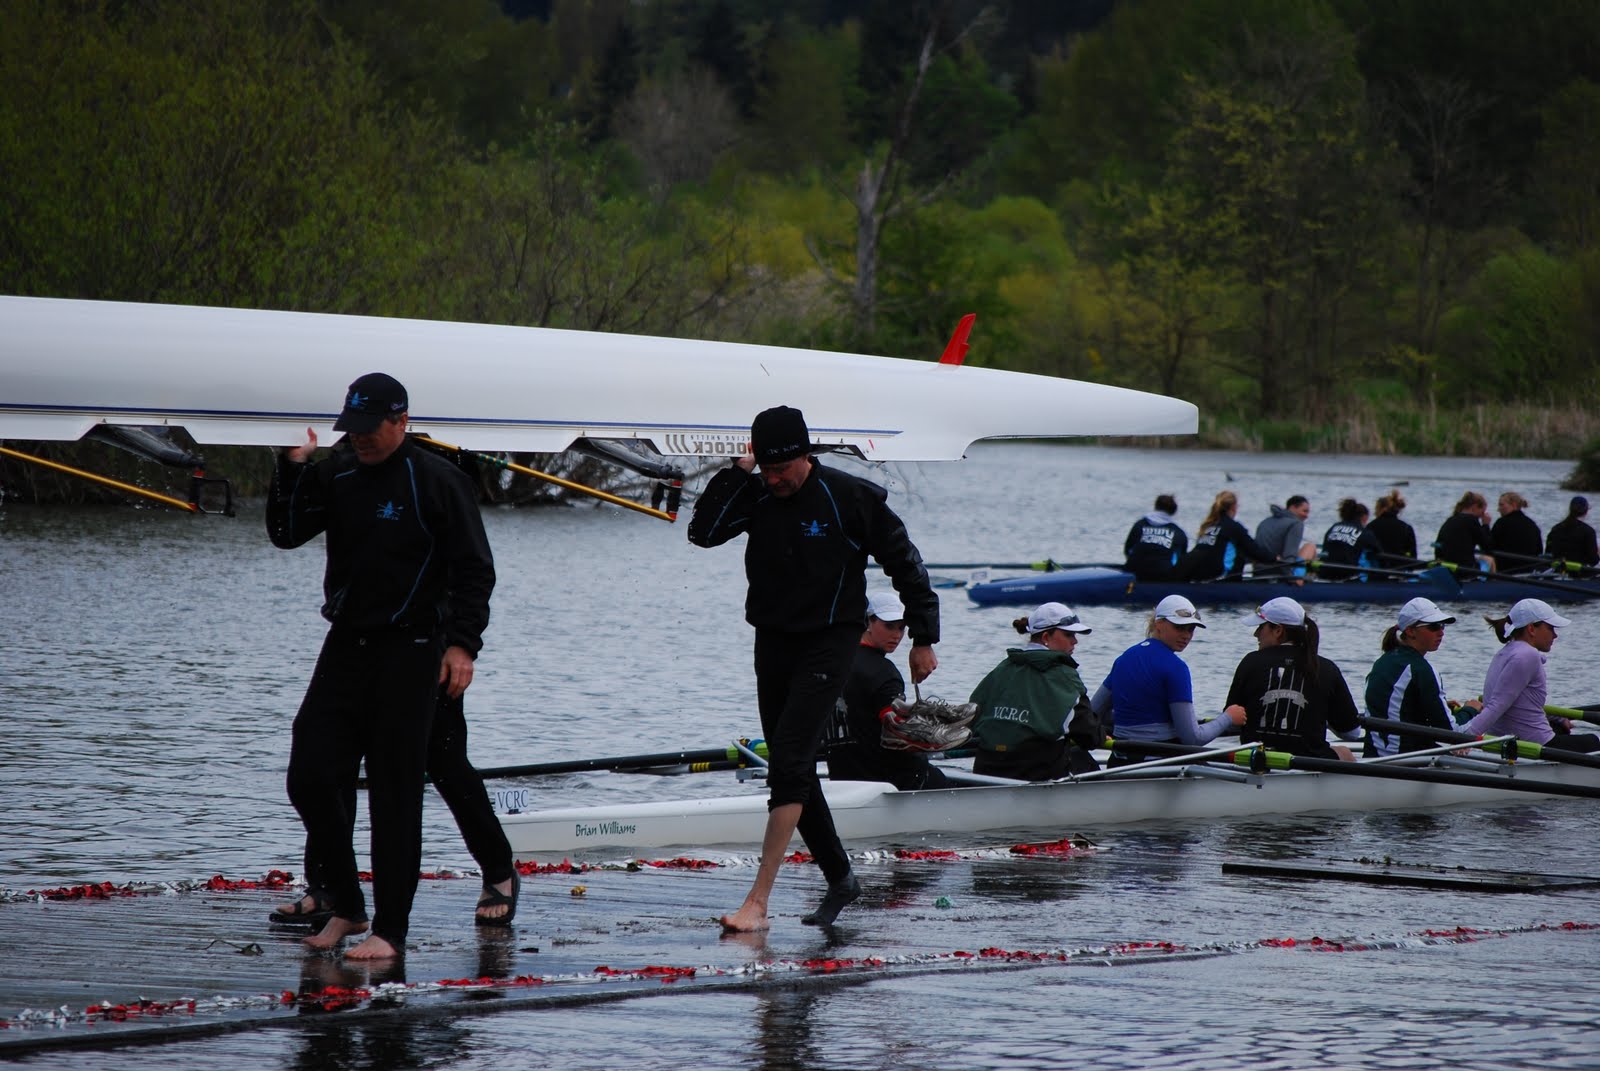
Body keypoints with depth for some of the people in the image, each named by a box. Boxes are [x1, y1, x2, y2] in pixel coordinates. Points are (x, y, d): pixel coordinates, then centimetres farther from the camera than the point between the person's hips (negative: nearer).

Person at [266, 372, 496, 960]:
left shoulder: (438, 482, -7)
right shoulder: (337, 476, 9)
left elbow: (474, 569, -7)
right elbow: (285, 534, 8)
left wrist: (461, 643, -15)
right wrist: (292, 469, -5)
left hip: (408, 654, -6)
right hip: (346, 647, 6)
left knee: (395, 794, -3)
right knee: (311, 778, 1)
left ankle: (390, 930, 2)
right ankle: (345, 907, 17)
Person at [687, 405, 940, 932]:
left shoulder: (851, 497, -10)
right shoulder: (756, 495, 2)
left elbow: (905, 563, -2)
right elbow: (703, 532, -10)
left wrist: (924, 639, 0)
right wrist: (736, 472, -14)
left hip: (829, 645, -6)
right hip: (773, 643, 6)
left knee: (788, 765, -16)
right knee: (793, 770, 10)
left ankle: (757, 901, -20)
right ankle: (839, 877, 27)